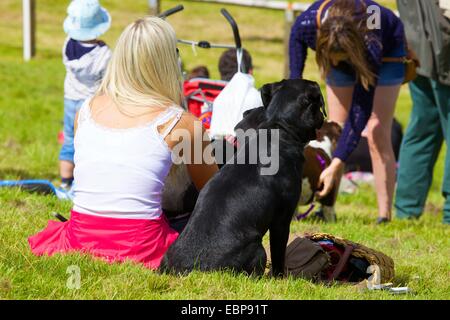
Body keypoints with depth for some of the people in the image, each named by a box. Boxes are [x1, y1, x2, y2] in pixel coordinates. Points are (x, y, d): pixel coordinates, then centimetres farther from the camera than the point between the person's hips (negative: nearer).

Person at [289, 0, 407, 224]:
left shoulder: (371, 44, -44)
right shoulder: (305, 26, -38)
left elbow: (361, 110, -40)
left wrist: (337, 163, -42)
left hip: (388, 52, -4)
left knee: (377, 133, -15)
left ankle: (384, 215, -15)